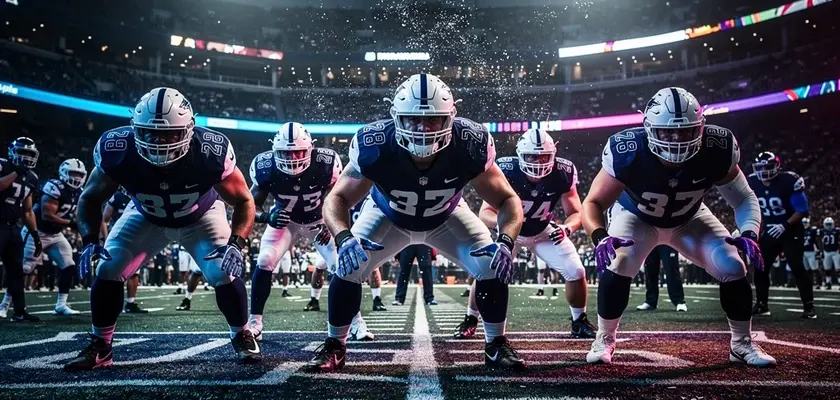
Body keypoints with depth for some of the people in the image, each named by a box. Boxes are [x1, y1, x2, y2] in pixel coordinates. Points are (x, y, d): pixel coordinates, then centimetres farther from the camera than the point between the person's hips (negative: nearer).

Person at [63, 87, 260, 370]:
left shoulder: (211, 153, -38)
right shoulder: (118, 151, -33)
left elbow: (243, 201, -22)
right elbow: (91, 198, -13)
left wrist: (236, 243, -38)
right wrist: (90, 241, -28)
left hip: (201, 216, -2)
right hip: (146, 216, 2)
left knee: (224, 272, -19)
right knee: (108, 270, -11)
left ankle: (242, 337, 8)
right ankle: (99, 347, 11)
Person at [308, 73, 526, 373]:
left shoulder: (469, 145, -37)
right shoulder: (375, 146, -38)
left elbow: (506, 200, -25)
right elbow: (337, 198, -26)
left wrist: (506, 241, -46)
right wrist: (343, 237, -48)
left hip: (446, 217, 1)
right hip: (389, 216, 0)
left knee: (493, 265, -17)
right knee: (349, 266, -18)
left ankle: (496, 345, 6)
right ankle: (334, 346, 6)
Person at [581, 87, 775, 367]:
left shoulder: (716, 149, -31)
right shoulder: (628, 152, -37)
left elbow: (744, 199, -18)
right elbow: (593, 203, -31)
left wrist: (749, 233, -39)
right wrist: (600, 237, -52)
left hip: (689, 219, 3)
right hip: (636, 216, -2)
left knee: (733, 268, -12)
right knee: (617, 266, -27)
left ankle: (742, 344, 12)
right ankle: (604, 341, -4)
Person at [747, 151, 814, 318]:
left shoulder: (788, 181, -20)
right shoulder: (752, 184, -5)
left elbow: (802, 210, -18)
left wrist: (785, 225, -28)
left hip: (791, 231, -5)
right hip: (769, 231, 5)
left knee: (797, 268, -12)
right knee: (760, 267, 2)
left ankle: (809, 307, -4)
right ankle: (761, 305, 14)